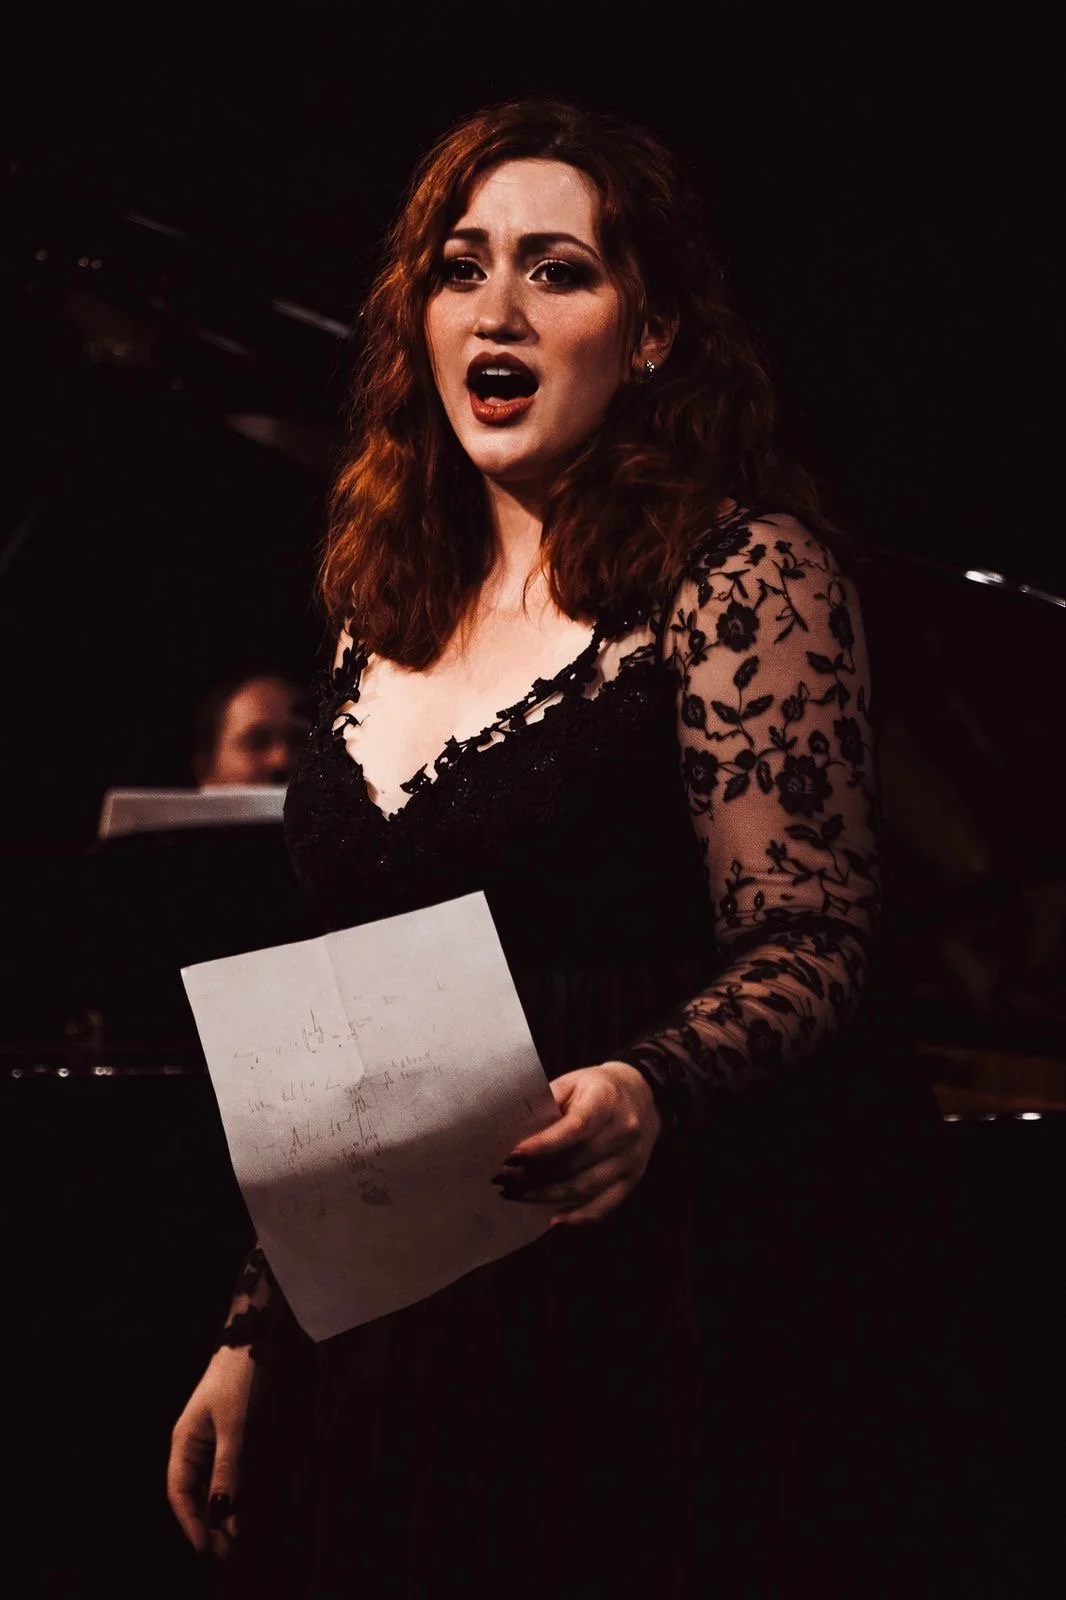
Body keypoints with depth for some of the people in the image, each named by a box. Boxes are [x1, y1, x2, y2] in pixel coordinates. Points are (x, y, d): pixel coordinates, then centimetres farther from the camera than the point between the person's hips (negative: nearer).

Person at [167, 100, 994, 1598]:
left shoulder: (743, 571, -6)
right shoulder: (387, 608, 12)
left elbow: (808, 945, -11)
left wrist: (651, 1091, -31)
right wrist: (253, 1330, 13)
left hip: (676, 1313, -6)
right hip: (393, 1310, 6)